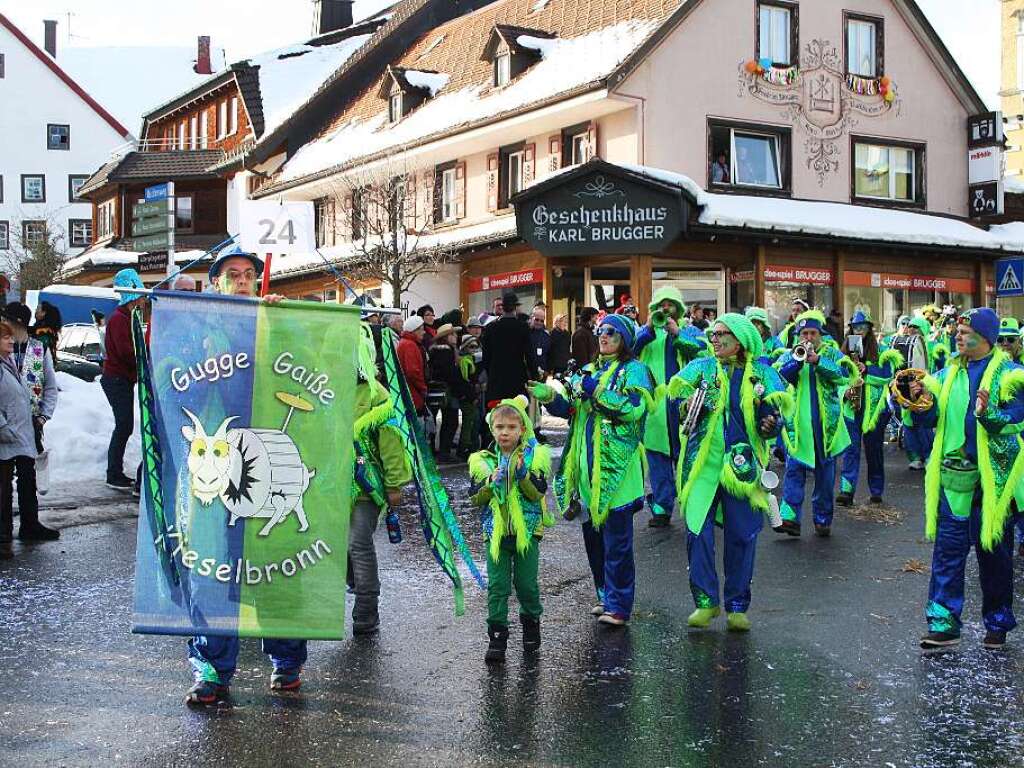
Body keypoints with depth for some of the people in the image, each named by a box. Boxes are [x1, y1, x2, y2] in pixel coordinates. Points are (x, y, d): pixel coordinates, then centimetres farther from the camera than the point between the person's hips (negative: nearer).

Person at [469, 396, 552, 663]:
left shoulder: (534, 457, -3)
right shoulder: (483, 461, 1)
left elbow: (537, 495, -11)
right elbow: (475, 500, 1)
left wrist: (522, 474, -24)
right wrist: (491, 484, -16)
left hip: (527, 531, -1)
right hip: (496, 531, 1)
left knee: (526, 584, 7)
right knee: (497, 586, 0)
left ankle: (531, 624, 31)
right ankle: (497, 637, 7)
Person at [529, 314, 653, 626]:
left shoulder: (634, 370, -2)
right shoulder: (589, 371, 18)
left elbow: (634, 408, -18)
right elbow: (570, 408, 15)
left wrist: (594, 390, -18)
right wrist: (549, 396, -5)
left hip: (616, 467, -7)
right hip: (587, 465, 7)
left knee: (616, 540, -4)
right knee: (592, 535, 13)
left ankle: (618, 605, 3)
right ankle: (606, 596, 26)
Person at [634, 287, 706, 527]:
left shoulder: (690, 331, 8)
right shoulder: (646, 331, 13)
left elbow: (703, 352, -11)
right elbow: (629, 350, -5)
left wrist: (677, 334, -15)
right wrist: (649, 329, -13)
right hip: (653, 402, 2)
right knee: (657, 456, 4)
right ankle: (661, 507, 11)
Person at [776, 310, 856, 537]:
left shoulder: (832, 354, 7)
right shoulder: (789, 355, 9)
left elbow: (844, 375, -11)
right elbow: (778, 378, -7)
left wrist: (817, 360, -20)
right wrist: (798, 360, -21)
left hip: (826, 424, 0)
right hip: (797, 424, 0)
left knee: (825, 475, 7)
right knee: (794, 471, -8)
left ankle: (823, 519, 16)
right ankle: (790, 516, -12)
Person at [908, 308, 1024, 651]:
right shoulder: (949, 373, 9)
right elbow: (933, 418, 8)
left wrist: (988, 414, -32)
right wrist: (922, 401, -11)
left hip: (993, 475, -3)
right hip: (954, 473, 4)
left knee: (994, 551, 8)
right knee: (948, 549, 0)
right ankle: (944, 623, 3)